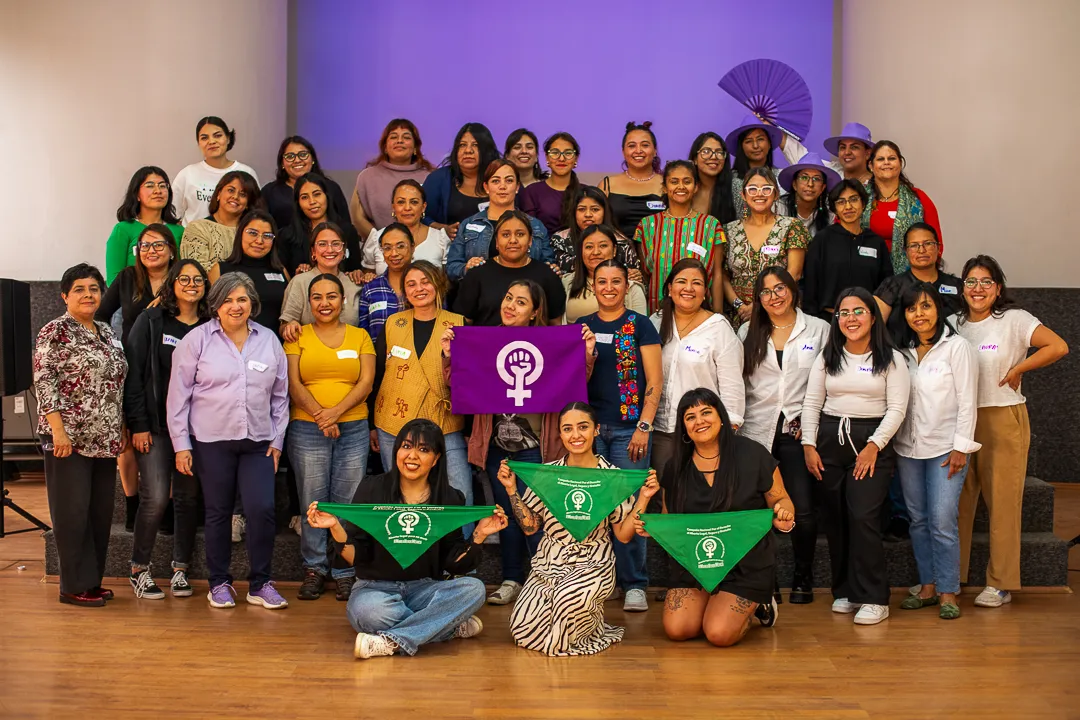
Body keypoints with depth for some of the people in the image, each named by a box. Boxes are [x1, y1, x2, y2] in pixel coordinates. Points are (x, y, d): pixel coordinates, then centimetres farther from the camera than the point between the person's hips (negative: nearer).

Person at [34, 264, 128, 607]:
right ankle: (75, 587, 8)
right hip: (69, 438, -7)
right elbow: (44, 382, -13)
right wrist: (58, 430, -19)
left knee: (101, 512, 10)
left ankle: (92, 581, 20)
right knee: (72, 512, 0)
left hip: (104, 439, 7)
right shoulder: (55, 332, -7)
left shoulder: (107, 333, 14)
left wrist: (121, 429, 15)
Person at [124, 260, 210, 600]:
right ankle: (139, 570, 7)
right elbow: (134, 374, -3)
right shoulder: (151, 321, 0)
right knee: (156, 498, -9)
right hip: (156, 427, -3)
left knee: (187, 498, 6)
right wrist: (138, 425, -8)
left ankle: (180, 570, 17)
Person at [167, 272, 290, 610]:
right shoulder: (197, 339, 0)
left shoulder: (268, 340, 8)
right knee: (218, 513, 6)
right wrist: (181, 444, -3)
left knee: (262, 509, -7)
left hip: (258, 443, 2)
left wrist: (277, 440, 9)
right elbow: (178, 394, 0)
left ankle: (260, 584, 8)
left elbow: (280, 395, 14)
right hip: (211, 442, -2)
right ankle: (219, 583, 21)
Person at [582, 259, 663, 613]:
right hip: (590, 426, 3)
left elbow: (654, 380, -1)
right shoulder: (582, 327, 12)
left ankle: (634, 584, 4)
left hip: (630, 428, -3)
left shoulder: (639, 325, 3)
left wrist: (644, 427, -9)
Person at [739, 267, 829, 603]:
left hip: (799, 432, -1)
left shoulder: (818, 329, 5)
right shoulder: (748, 332, 11)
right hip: (756, 431, 2)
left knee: (803, 509, -3)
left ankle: (803, 578, 16)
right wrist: (732, 421, 0)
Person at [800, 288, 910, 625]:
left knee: (863, 516, -15)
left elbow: (897, 408, -4)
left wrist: (874, 445, -13)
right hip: (829, 439, 4)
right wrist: (809, 444, 0)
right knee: (834, 519, 4)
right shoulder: (827, 358, 11)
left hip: (872, 441, -4)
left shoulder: (891, 359, 2)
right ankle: (845, 591, 17)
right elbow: (812, 402, 9)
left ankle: (874, 600, -8)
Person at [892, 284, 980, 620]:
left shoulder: (957, 347, -4)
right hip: (908, 448, 5)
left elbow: (966, 401, -7)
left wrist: (961, 447, -11)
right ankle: (927, 586, 17)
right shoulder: (903, 351, 11)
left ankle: (948, 592, 0)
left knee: (942, 522, -9)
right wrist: (892, 444, 5)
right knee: (918, 521, 8)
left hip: (945, 448, -5)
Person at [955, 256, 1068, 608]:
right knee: (957, 501, 7)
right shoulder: (955, 324, 9)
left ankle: (1000, 584, 9)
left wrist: (1017, 370, -11)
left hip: (1003, 420, -5)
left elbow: (1058, 347, -16)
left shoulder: (1013, 319, -6)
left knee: (1002, 503, 0)